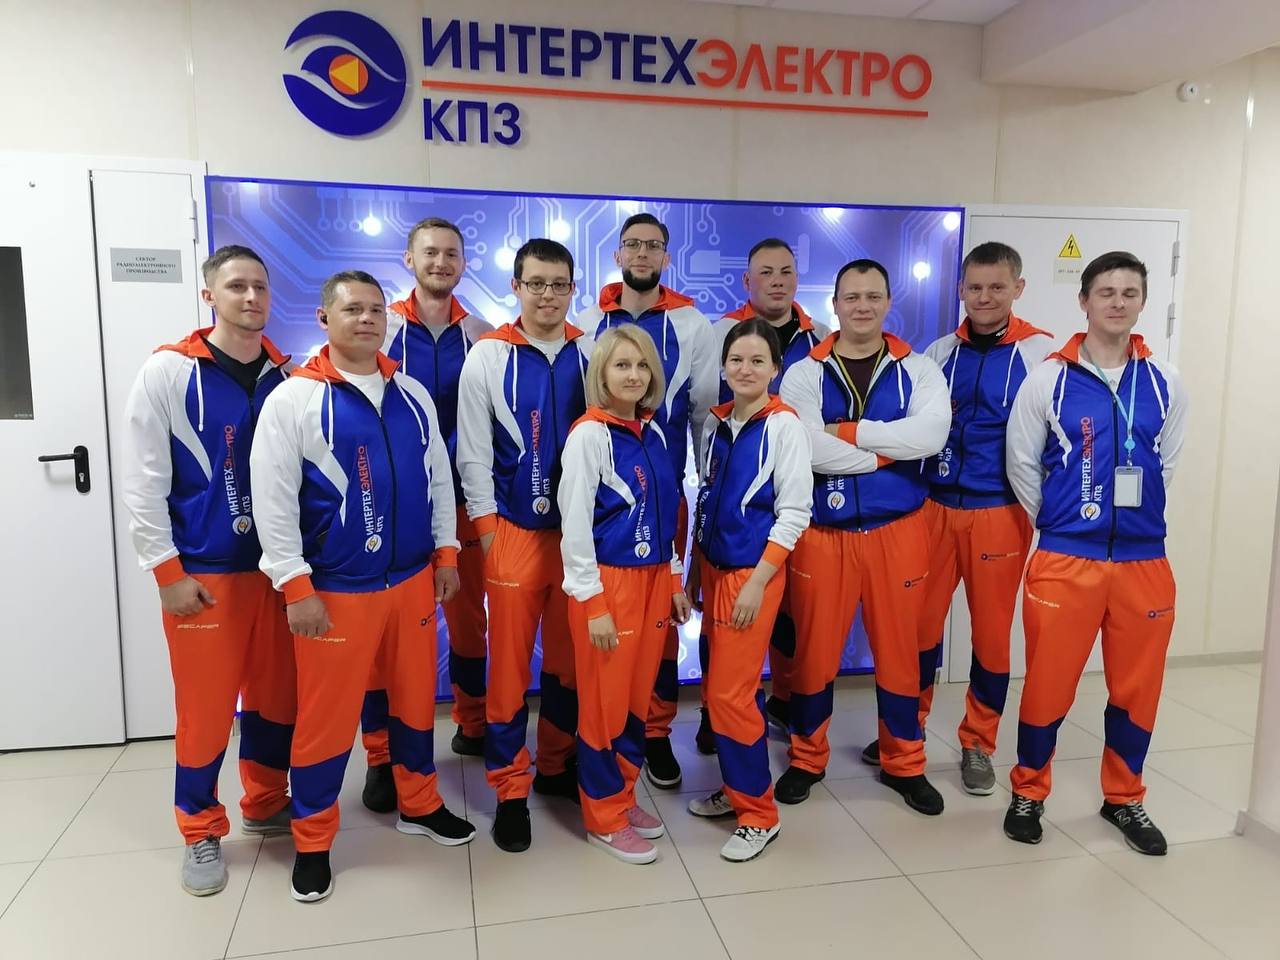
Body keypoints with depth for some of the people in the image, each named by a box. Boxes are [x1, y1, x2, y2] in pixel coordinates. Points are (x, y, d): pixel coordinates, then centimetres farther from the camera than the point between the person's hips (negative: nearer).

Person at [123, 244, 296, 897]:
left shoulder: (286, 377, 5)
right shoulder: (168, 372, -5)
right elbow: (143, 482, -6)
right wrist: (168, 573, -9)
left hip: (277, 566, 4)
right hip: (203, 572, -3)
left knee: (276, 695, 13)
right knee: (207, 705, 5)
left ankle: (266, 806, 34)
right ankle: (202, 832, 26)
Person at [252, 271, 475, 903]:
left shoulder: (413, 395, 7)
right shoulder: (293, 399, -9)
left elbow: (439, 477, 13)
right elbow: (272, 500, -12)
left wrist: (445, 552, 8)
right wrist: (296, 588, -14)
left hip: (413, 578, 5)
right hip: (334, 590, -4)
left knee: (415, 696, 17)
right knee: (326, 714, 6)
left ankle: (419, 804, 38)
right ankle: (312, 841, 26)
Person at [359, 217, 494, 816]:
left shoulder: (482, 337, 5)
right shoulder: (380, 328, -1)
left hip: (462, 497, 2)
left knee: (468, 614, 12)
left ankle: (472, 726, 31)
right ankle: (382, 756, 15)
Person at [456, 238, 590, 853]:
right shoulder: (489, 356, -2)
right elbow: (472, 450, -2)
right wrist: (486, 527, -5)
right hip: (514, 531, -2)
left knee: (570, 658, 12)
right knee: (510, 662, 4)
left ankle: (556, 767, 31)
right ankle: (510, 790, 19)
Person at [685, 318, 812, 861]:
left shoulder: (784, 425, -11)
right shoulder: (716, 423, 7)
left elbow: (794, 512, -13)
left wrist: (757, 582, -15)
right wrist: (694, 571, 13)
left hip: (754, 572, -6)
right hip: (713, 569, 6)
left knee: (731, 694, -5)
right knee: (721, 688, 13)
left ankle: (759, 814, 11)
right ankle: (736, 789, 31)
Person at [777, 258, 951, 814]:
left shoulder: (918, 370, 4)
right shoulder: (804, 375, -1)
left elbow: (931, 435, -16)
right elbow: (807, 449, -18)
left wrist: (848, 432, -17)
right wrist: (885, 453, -13)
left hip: (897, 531, 1)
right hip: (822, 532, -1)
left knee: (898, 647, 12)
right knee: (814, 648, 9)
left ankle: (904, 764, 31)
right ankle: (807, 759, 29)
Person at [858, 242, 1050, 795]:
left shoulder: (1041, 352, -3)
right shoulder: (940, 351, 8)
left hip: (1000, 511, -2)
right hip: (934, 505, 3)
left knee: (992, 630, 8)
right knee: (920, 622, 9)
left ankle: (978, 744, 26)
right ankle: (908, 727, 29)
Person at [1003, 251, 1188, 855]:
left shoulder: (1165, 383, 5)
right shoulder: (1047, 379, -4)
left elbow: (1165, 466, 13)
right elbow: (1021, 464, 2)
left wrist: (1135, 518, 12)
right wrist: (1056, 527, 5)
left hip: (1144, 559, 3)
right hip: (1064, 560, -3)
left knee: (1137, 686, 13)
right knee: (1049, 682, 4)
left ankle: (1123, 798, 33)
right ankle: (1028, 792, 25)